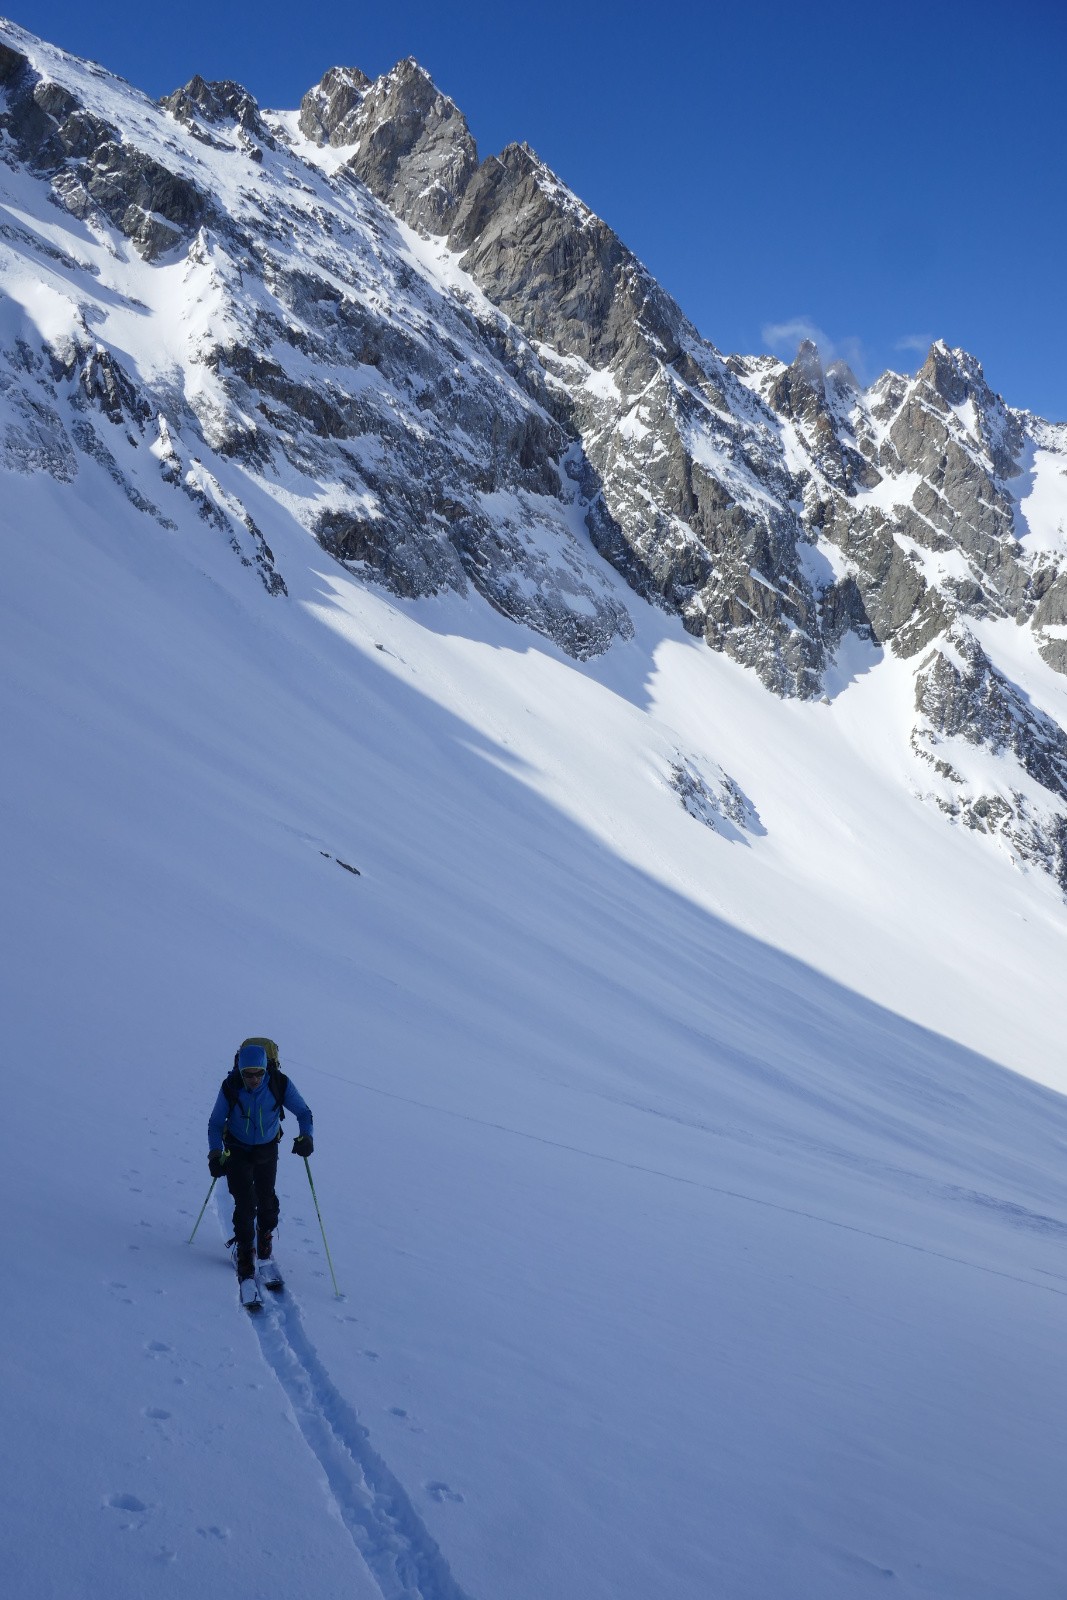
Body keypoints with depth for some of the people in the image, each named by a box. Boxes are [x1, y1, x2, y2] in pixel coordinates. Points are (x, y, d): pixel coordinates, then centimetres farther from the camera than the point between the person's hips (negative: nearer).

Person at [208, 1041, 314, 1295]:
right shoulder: (231, 1087, -24)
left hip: (267, 1150, 2)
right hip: (237, 1151, -1)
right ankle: (246, 1264, -3)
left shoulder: (280, 1084, -24)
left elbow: (303, 1112, -14)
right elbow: (215, 1123, -11)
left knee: (266, 1201, 11)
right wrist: (215, 1153, -25)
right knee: (245, 1204, -11)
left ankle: (265, 1253, 34)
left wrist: (307, 1136, -33)